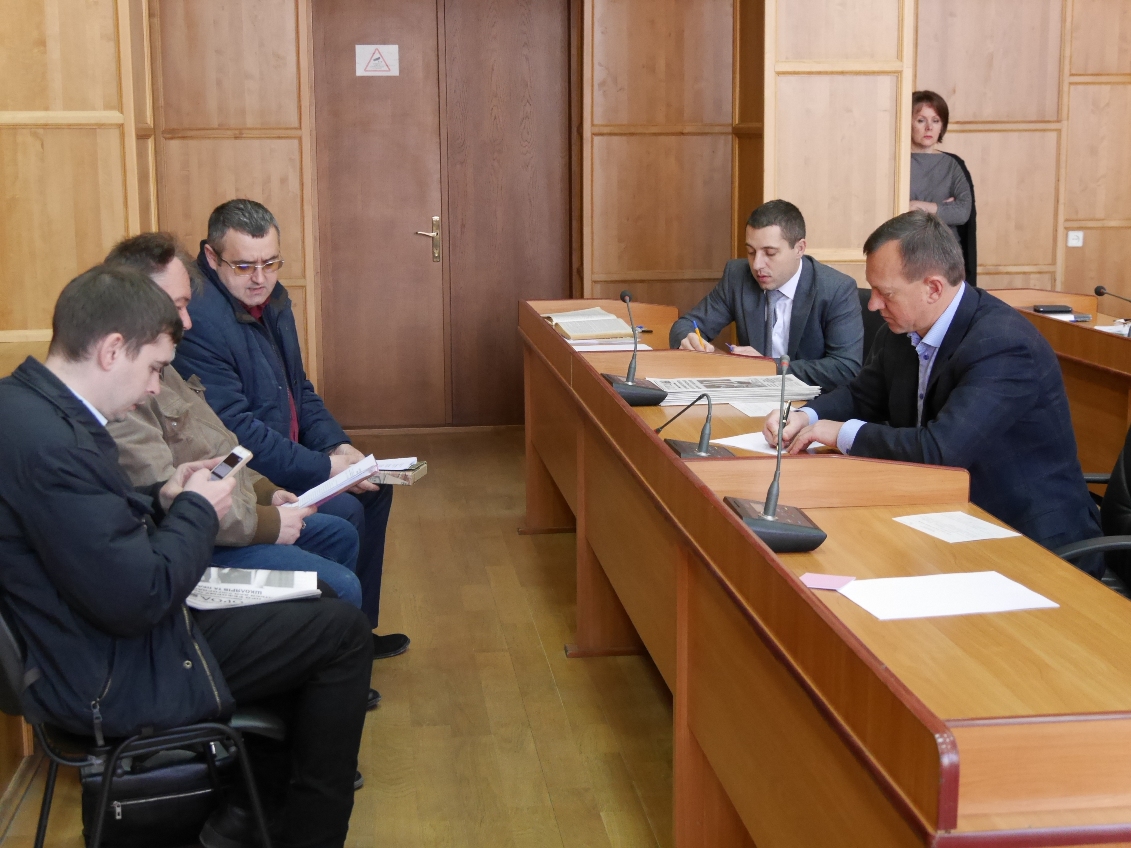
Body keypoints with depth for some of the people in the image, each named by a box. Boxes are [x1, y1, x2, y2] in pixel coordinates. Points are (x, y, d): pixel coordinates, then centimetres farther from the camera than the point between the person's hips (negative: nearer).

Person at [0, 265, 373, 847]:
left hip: (95, 641, 10)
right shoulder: (49, 441, -30)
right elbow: (138, 599, -28)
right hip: (114, 683, -10)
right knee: (343, 631, 0)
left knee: (310, 610, 22)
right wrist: (197, 510, -13)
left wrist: (161, 501, 2)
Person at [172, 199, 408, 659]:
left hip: (283, 453, 10)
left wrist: (337, 446, -3)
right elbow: (235, 431, -27)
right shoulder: (198, 320, -25)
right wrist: (324, 469, -24)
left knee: (375, 486, 10)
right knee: (344, 513, -21)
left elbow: (299, 389, 14)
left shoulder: (271, 298, 6)